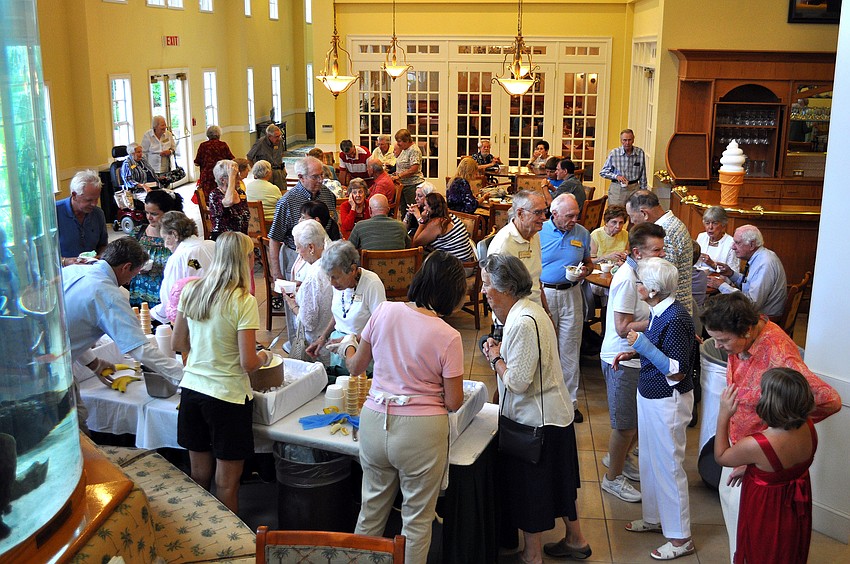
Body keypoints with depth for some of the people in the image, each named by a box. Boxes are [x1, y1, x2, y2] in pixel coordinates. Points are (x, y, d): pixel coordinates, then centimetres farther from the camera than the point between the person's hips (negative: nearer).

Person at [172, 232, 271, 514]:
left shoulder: (191, 291, 0)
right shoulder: (243, 301, -17)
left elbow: (178, 343, 10)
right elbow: (248, 363, -18)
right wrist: (264, 357, 3)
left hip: (192, 388, 6)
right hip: (228, 395, -6)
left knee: (199, 474, 19)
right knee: (227, 482, 8)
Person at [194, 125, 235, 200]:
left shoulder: (203, 146, 0)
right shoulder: (223, 145, 0)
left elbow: (197, 163, 1)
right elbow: (231, 159, 4)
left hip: (207, 177, -1)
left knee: (207, 198, -2)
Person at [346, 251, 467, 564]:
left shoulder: (384, 312, -5)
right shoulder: (448, 337, -14)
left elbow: (356, 367, 9)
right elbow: (453, 403, -8)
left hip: (374, 421, 4)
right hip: (421, 431, -4)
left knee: (371, 511, 22)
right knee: (417, 520, 15)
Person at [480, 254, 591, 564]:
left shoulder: (523, 322, -27)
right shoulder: (527, 308, 5)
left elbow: (517, 382, -27)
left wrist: (495, 357, -12)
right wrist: (500, 351, 1)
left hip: (536, 418, -10)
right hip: (553, 411, 10)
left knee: (528, 488, 7)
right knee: (556, 481, 23)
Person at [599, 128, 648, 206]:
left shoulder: (640, 153, -1)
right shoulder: (614, 153, -7)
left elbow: (643, 175, 8)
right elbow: (603, 172, 0)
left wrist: (643, 190, 9)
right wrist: (616, 176, -14)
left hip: (634, 188, 1)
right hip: (617, 189, -1)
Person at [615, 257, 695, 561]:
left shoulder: (676, 319, -26)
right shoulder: (657, 312, 2)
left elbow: (677, 371, -26)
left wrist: (643, 345, -27)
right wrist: (633, 353, 5)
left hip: (668, 401, -9)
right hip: (649, 395, 9)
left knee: (668, 466, 3)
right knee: (649, 461, 21)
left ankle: (680, 537, 18)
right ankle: (655, 517, 40)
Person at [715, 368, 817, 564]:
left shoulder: (755, 446, -38)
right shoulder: (809, 428, -19)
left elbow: (721, 457, -15)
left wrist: (723, 415, -15)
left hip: (766, 516, -5)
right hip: (796, 510, 5)